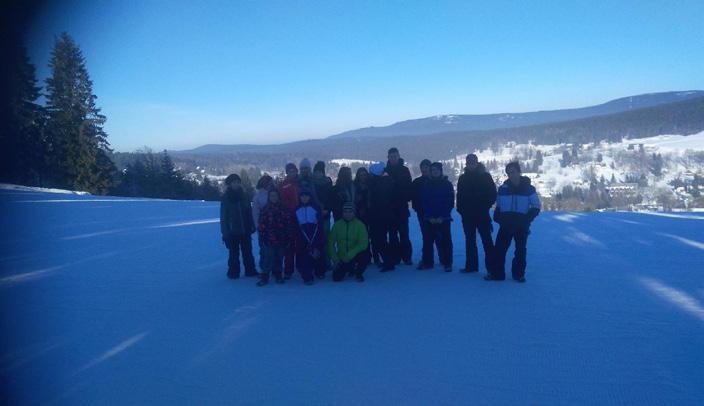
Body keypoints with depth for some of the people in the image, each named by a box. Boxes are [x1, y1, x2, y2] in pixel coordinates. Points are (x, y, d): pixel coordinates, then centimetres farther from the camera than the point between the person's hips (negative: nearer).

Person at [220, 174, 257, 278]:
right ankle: (233, 272, 12)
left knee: (247, 251, 7)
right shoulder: (226, 198, -3)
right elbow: (223, 216, -5)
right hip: (232, 231, -3)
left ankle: (250, 270, 15)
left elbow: (249, 213, 11)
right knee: (234, 253, 2)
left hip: (245, 230, 3)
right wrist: (225, 231, -10)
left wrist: (251, 226, 4)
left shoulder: (244, 196, 8)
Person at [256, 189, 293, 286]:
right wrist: (262, 238, -5)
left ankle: (278, 275, 25)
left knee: (279, 260, 10)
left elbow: (289, 224, 5)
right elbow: (261, 226, 0)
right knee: (268, 259, -5)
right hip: (268, 241, -2)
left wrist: (289, 238, 2)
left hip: (281, 241, 2)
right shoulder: (264, 210, 3)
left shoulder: (284, 210, 6)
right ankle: (264, 277, 6)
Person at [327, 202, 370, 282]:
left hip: (356, 255, -2)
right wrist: (335, 259, -8)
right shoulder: (337, 225, -6)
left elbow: (363, 244, -21)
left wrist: (349, 255, -28)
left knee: (365, 255, -33)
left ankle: (358, 274, -1)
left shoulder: (360, 225, -13)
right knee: (336, 278, -9)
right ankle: (349, 268, 26)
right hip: (341, 258, 2)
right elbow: (331, 243, -1)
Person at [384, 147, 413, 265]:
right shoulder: (385, 170, 6)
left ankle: (406, 256, 2)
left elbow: (409, 186, 1)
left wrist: (406, 198, -11)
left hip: (402, 207, -1)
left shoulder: (404, 170, 5)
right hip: (390, 207, 1)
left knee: (404, 233, -3)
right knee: (393, 234, 6)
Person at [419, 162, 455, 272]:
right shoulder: (426, 185, 6)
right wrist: (429, 217, -8)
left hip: (444, 218, -2)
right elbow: (424, 202, 3)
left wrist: (442, 217, -11)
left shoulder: (447, 184, 1)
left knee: (445, 240, -1)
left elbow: (450, 202, -3)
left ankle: (447, 263, 2)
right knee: (428, 239, 2)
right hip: (430, 219, 2)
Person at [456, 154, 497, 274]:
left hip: (482, 214, -4)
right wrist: (461, 209, 2)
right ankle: (471, 265, 18)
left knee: (487, 240, -4)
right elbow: (459, 196, 12)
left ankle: (491, 267, -2)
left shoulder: (485, 176, -1)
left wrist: (485, 206, -7)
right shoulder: (463, 178, 9)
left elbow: (492, 194, -1)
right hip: (467, 215, 4)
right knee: (470, 241, 10)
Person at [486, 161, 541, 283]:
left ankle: (518, 274, 20)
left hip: (522, 226, -2)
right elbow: (498, 206, 13)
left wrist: (527, 219, -10)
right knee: (499, 248, -2)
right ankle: (496, 273, 6)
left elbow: (536, 206, 1)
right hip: (506, 224, 2)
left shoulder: (528, 188, -3)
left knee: (520, 250, 7)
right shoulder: (503, 188, 3)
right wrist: (498, 218, -1)